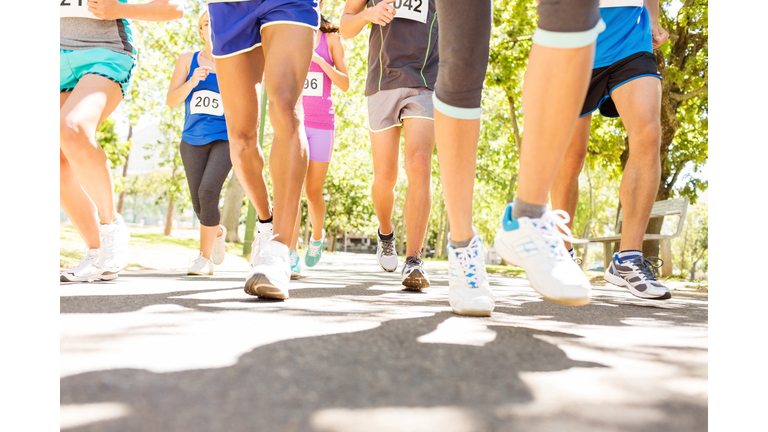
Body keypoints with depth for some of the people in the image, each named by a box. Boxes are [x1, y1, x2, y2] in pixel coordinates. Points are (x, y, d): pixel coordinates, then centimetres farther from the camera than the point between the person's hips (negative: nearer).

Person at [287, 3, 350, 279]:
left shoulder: (331, 39, 6)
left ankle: (317, 236, 31)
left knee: (313, 192, 2)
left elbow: (344, 84, -1)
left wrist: (318, 60, -15)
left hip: (321, 123, 0)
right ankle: (291, 257, -17)